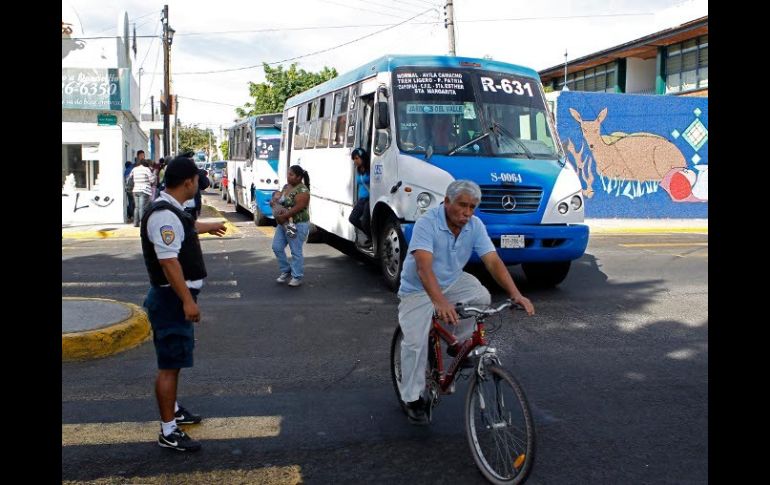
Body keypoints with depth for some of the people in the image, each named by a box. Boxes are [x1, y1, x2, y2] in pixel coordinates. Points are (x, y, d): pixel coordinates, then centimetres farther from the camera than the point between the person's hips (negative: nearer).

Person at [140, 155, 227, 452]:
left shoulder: (171, 210, 11)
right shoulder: (163, 215, -23)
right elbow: (168, 261, -29)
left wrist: (207, 227, 53)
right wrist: (187, 301, -29)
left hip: (177, 297, 11)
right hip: (171, 299, -11)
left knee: (174, 359, 23)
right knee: (170, 365, -4)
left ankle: (172, 410, 39)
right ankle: (168, 432, 4)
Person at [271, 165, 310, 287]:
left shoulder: (302, 190, -17)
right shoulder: (286, 187, 11)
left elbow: (298, 207, -25)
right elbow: (279, 199, 23)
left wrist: (283, 216, -26)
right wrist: (273, 201, -1)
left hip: (298, 225, -9)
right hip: (283, 224, 9)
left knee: (296, 252, -1)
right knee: (277, 247, 9)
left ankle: (297, 277, 11)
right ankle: (286, 271, 26)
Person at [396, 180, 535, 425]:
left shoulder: (475, 226, -12)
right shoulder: (427, 223, -28)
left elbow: (493, 261, -18)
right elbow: (423, 266, -40)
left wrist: (515, 294, -34)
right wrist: (440, 302, -55)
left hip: (452, 282, 4)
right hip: (418, 290, -4)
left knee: (481, 296, -23)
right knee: (415, 342, -15)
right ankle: (413, 400, 4)